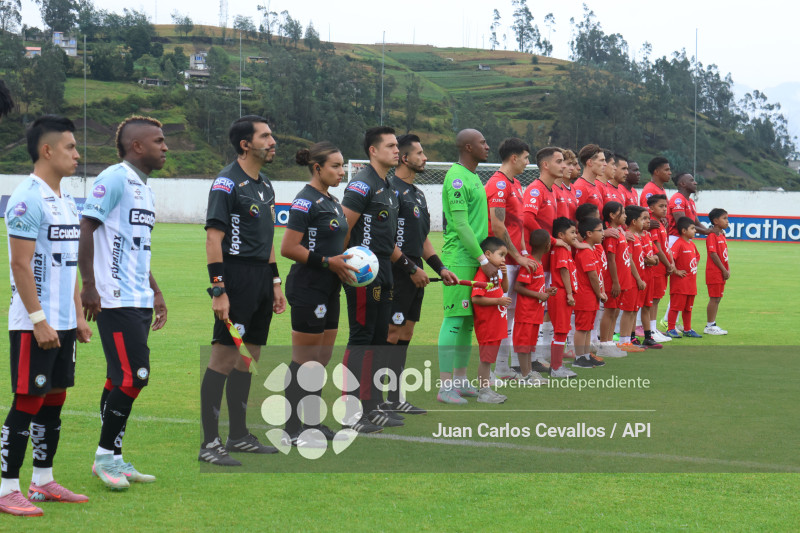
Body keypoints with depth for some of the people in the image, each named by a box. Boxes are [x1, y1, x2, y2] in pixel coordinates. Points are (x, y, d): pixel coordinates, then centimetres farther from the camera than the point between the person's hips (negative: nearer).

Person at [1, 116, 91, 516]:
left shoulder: (65, 200, 14)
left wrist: (78, 316, 18)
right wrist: (39, 320, -21)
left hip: (62, 322, 9)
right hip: (34, 324, -9)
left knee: (54, 399, 12)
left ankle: (43, 482, 21)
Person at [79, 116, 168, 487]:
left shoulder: (144, 189, 19)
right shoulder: (115, 179, -10)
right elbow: (86, 228, -15)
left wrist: (155, 293, 26)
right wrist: (88, 285, -20)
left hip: (139, 301, 9)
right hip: (115, 300, -9)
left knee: (123, 379, 11)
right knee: (133, 377, -11)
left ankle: (112, 458, 17)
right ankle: (105, 454, 1)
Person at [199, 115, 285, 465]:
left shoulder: (264, 186, 17)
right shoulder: (227, 183, -11)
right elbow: (213, 239, -15)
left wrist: (275, 282, 20)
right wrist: (218, 289, -20)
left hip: (261, 280, 9)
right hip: (237, 276, -9)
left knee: (248, 358, 13)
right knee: (223, 358, -8)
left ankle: (239, 435, 22)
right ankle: (209, 443, -6)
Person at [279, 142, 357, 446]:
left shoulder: (331, 201, 15)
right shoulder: (306, 201, -14)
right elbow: (288, 248, -19)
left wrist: (344, 262, 7)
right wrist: (327, 261, -19)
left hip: (328, 290, 9)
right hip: (308, 288, -9)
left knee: (322, 358, 13)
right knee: (304, 360, -4)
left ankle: (313, 423, 22)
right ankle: (292, 430, 2)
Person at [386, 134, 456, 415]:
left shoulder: (417, 193, 19)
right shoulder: (391, 189, -11)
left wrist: (440, 267, 17)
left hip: (414, 275, 9)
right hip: (397, 275, -9)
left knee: (405, 334, 11)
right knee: (391, 333, -8)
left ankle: (396, 398, 16)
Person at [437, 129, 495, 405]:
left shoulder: (473, 177, 17)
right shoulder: (457, 178, -13)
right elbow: (460, 224, -18)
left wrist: (486, 256, 18)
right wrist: (484, 260, -18)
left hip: (475, 259, 9)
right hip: (460, 260, -9)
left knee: (467, 320, 12)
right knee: (454, 319, -8)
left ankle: (461, 380, 19)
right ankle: (445, 386, -6)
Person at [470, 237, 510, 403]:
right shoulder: (482, 274, -17)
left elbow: (504, 290, 27)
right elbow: (476, 298, -24)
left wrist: (504, 275, 9)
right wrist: (499, 300, -23)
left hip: (496, 325, 10)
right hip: (486, 325, -10)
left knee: (488, 358, 15)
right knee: (485, 358, -4)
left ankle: (486, 390, 21)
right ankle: (483, 392, 2)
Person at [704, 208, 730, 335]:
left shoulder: (722, 235, 15)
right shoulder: (712, 235, -14)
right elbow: (713, 254, -18)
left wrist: (727, 270, 8)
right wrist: (724, 270, -17)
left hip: (721, 272, 9)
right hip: (714, 272, -9)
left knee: (717, 298, 11)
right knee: (714, 299, -6)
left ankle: (713, 324, 17)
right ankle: (709, 326, -1)